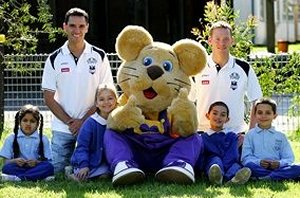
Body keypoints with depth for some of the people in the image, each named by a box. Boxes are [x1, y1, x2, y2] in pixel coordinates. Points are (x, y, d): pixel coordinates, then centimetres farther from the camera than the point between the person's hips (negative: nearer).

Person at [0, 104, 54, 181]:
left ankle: (17, 177, -31)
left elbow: (46, 161, 3)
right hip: (18, 168, -1)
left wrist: (37, 162, -17)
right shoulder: (11, 138, 12)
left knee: (49, 167, -30)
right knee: (7, 168, -32)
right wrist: (15, 161, -15)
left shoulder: (43, 139, 12)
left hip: (35, 167, 1)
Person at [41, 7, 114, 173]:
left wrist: (83, 120, -8)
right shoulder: (55, 59, 3)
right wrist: (69, 122, -8)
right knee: (58, 171, -2)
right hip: (62, 128, 1)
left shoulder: (99, 57, 2)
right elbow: (49, 98, 2)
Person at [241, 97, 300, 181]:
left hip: (276, 167, 2)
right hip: (258, 168, -2)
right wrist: (258, 162, -17)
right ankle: (282, 175, -35)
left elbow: (289, 158, 9)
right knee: (249, 165, -36)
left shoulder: (280, 136, 18)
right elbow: (246, 158, 4)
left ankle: (267, 177, -37)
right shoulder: (250, 135, 15)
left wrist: (279, 163, -14)